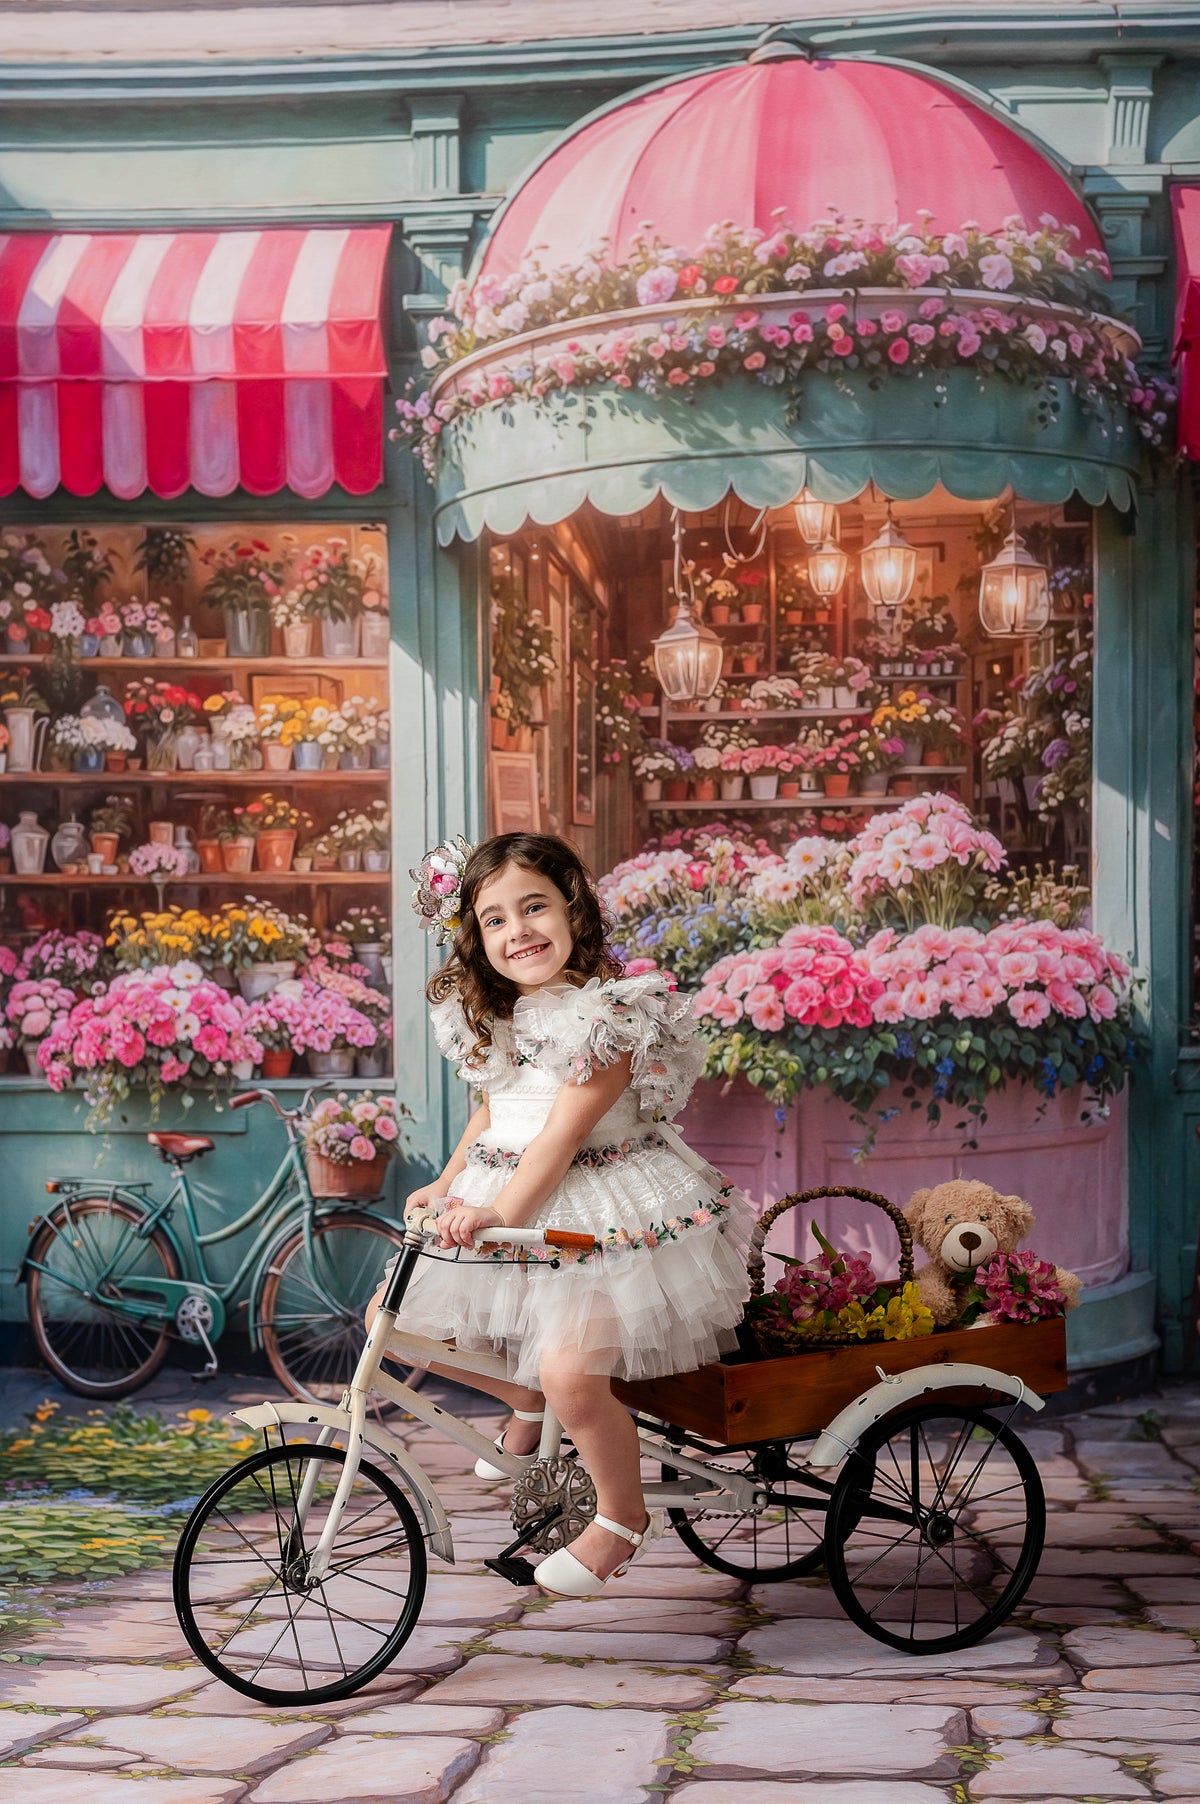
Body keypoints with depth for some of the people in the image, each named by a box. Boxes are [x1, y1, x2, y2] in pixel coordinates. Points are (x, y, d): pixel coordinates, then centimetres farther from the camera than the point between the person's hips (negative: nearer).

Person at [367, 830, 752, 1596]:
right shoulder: (492, 1015, 10)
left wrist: (500, 1213, -30)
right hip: (495, 1199, 9)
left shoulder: (610, 1011, -16)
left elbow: (563, 1132, -22)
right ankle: (527, 1401, 23)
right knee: (394, 1316, 2)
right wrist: (447, 1184, 7)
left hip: (599, 1209, -8)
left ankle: (624, 1517, 4)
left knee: (571, 1371, -26)